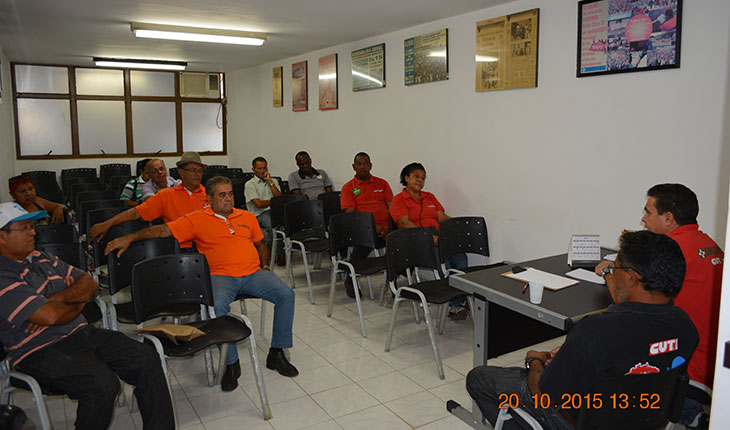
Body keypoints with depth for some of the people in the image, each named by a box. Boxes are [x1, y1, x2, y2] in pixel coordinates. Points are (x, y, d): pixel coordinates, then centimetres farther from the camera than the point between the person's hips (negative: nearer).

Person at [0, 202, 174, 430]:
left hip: (81, 332, 8)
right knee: (103, 383, -32)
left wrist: (58, 298, -7)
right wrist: (78, 303, -2)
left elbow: (89, 284, 12)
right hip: (41, 351, -7)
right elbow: (50, 316, -23)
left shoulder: (42, 259, 14)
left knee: (147, 359, -9)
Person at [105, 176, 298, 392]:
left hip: (253, 273, 4)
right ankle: (231, 363, -18)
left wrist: (264, 266, 12)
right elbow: (164, 230, 1)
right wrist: (129, 238, -7)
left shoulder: (247, 217, 19)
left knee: (286, 293, -19)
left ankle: (276, 353, -6)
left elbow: (260, 244, 29)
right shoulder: (197, 219, 7)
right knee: (218, 305, -36)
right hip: (221, 275, -3)